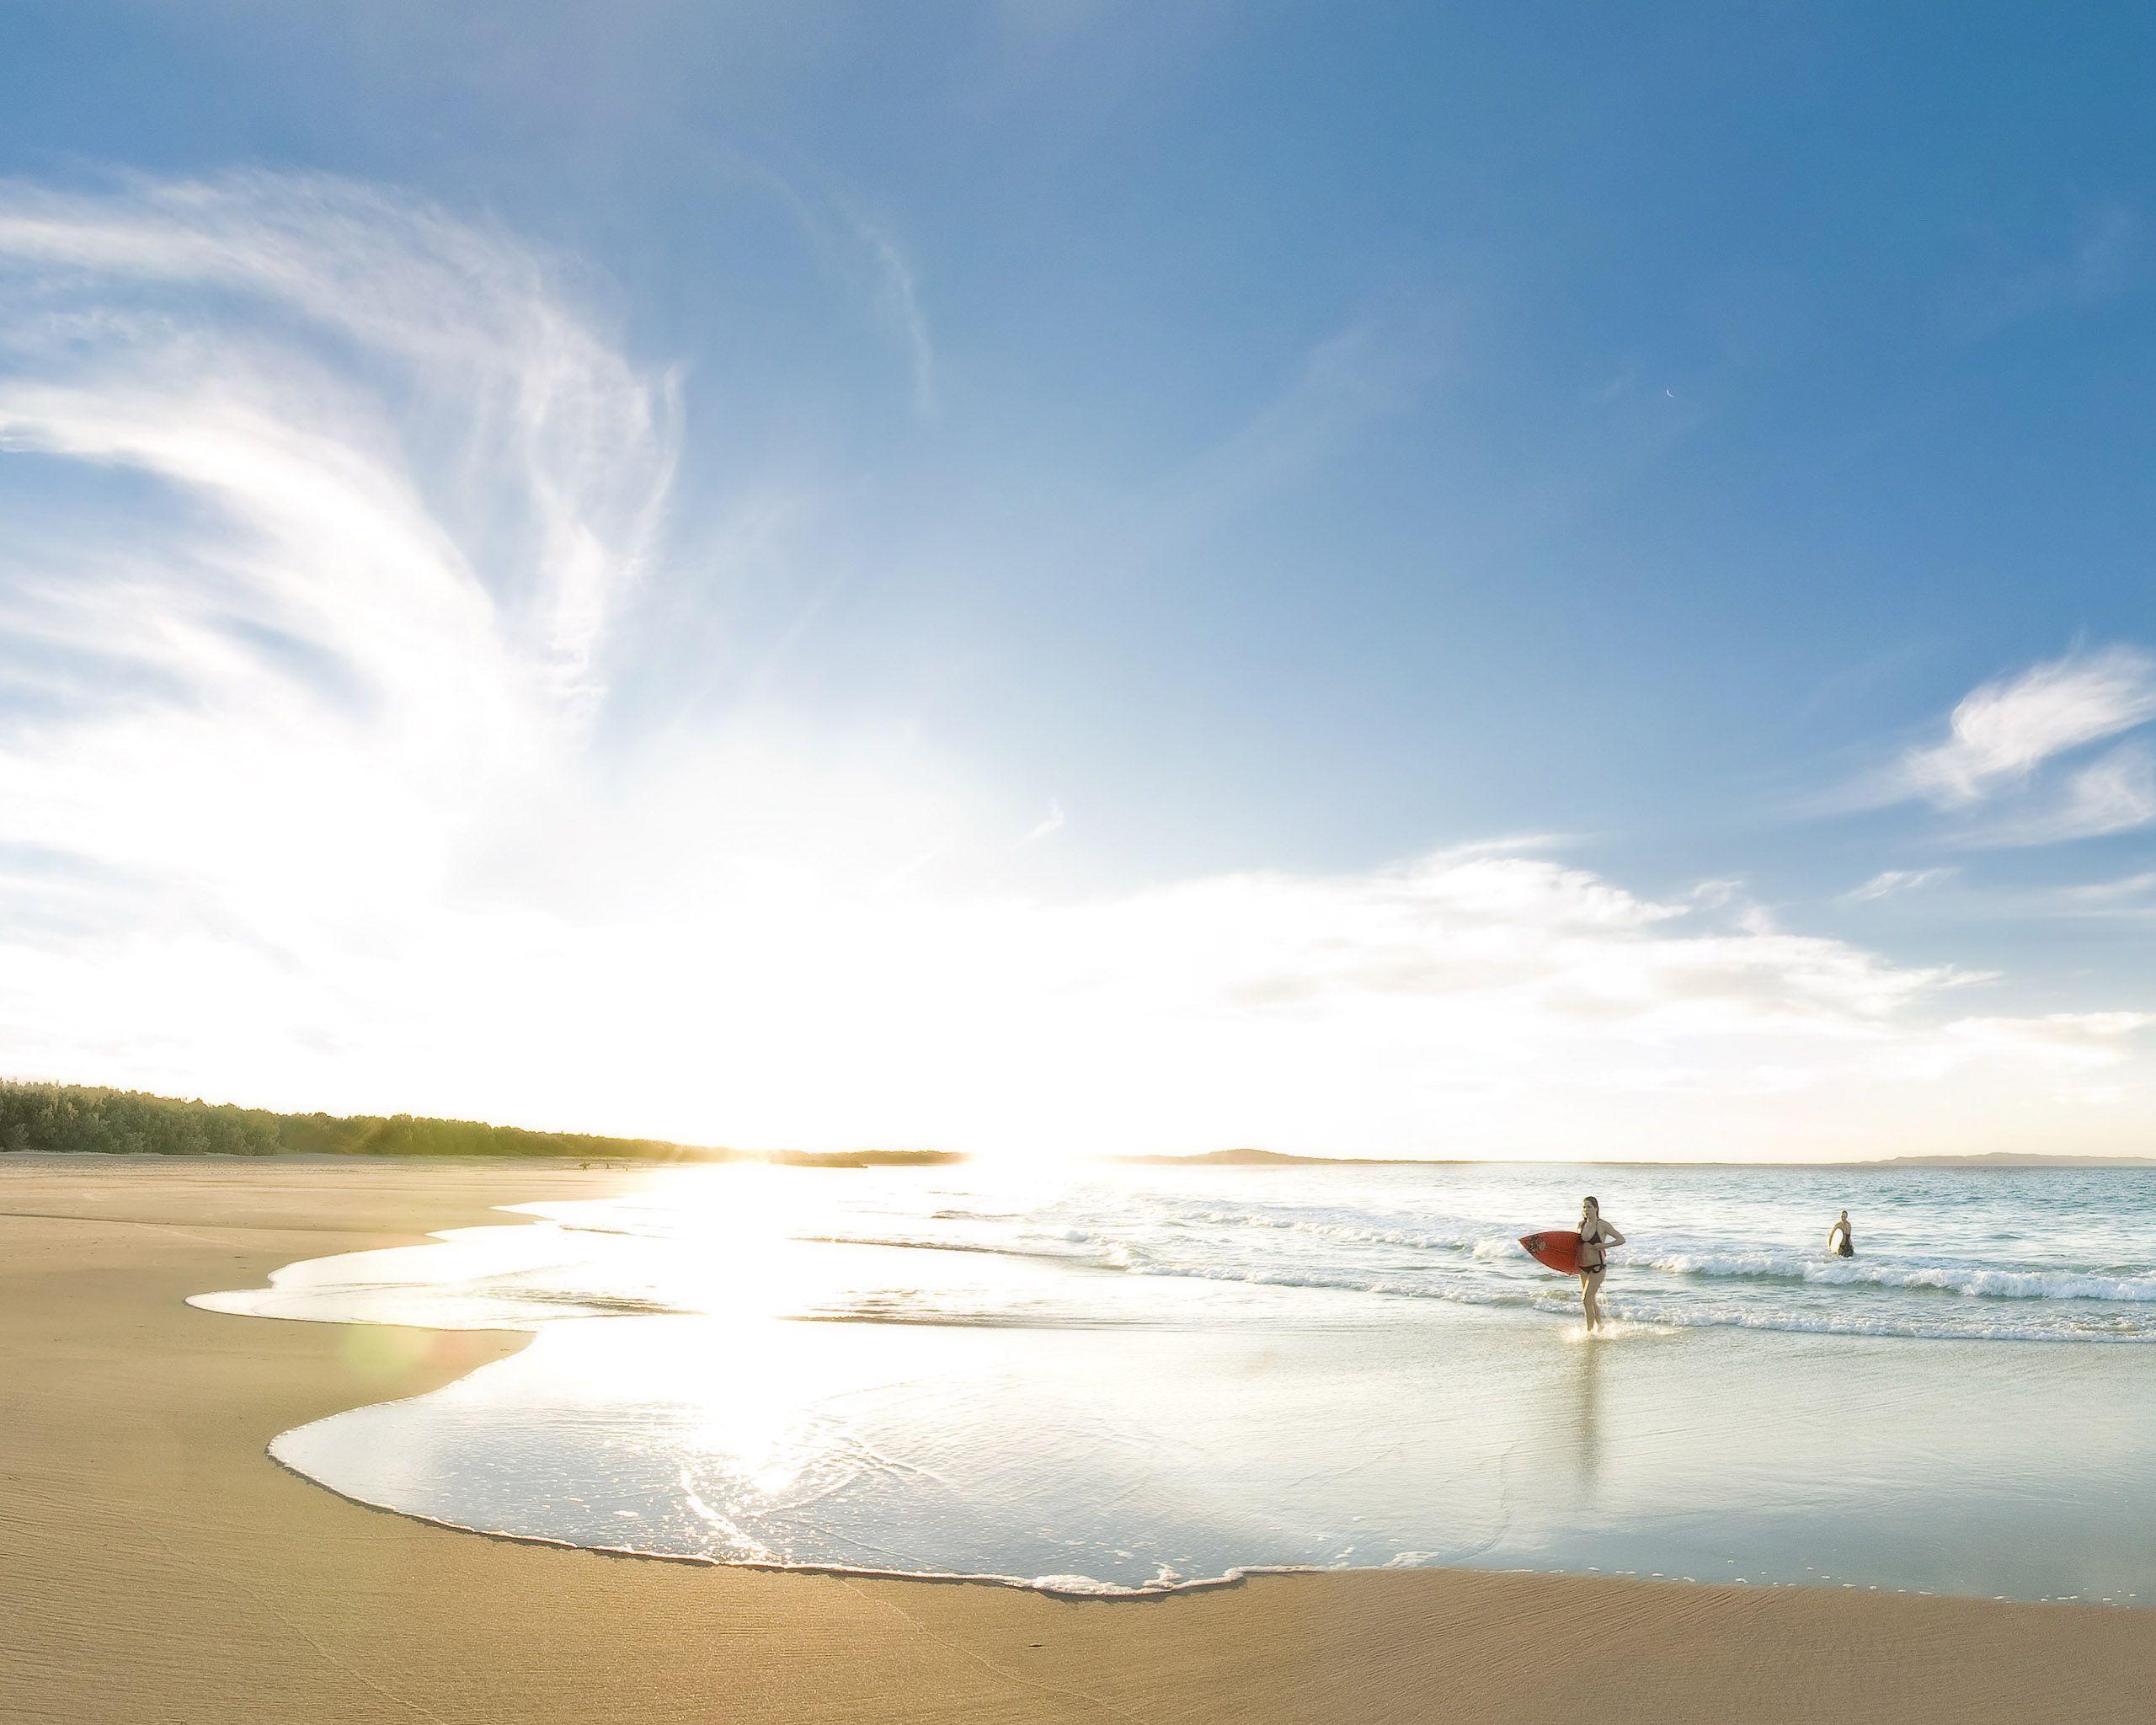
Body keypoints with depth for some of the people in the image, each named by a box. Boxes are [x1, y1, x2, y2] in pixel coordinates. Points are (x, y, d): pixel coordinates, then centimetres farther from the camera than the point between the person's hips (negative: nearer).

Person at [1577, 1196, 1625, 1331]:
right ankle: (1599, 1325, 34)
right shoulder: (1581, 1224, 5)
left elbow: (1621, 1239, -8)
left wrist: (1605, 1245, -20)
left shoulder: (1603, 1225, -10)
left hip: (1598, 1266, -6)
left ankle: (1590, 1331, -2)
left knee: (1586, 1299, -12)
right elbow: (1577, 1244, 17)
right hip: (1583, 1267, 6)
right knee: (1591, 1300, 15)